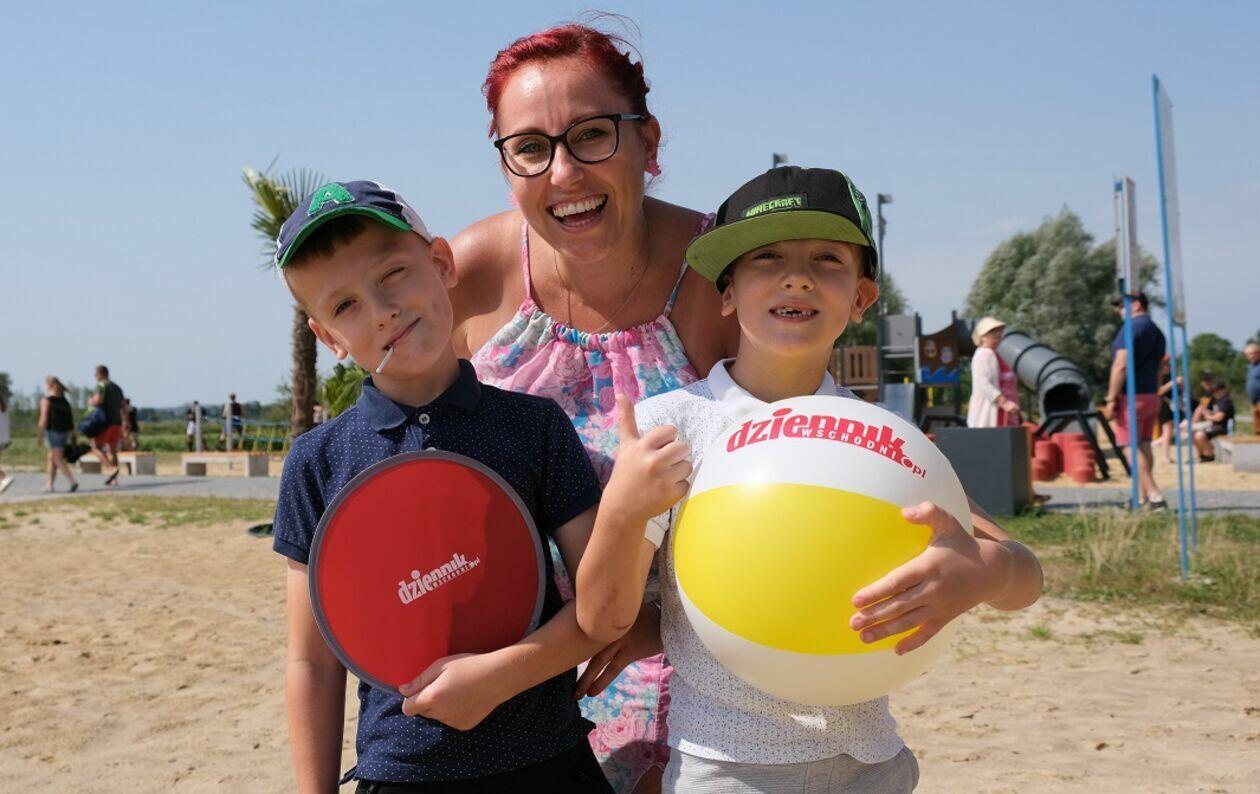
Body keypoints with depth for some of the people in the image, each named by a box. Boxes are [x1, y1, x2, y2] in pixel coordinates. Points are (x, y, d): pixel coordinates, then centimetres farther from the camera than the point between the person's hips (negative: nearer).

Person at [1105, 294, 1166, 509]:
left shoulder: (1130, 329, -14)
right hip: (1151, 396, 9)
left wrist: (1111, 398, -16)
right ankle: (1142, 497, 14)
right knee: (1144, 446, 11)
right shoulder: (1156, 331, 15)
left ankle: (1154, 495, -15)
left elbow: (1121, 366, -20)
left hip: (1131, 396, -9)